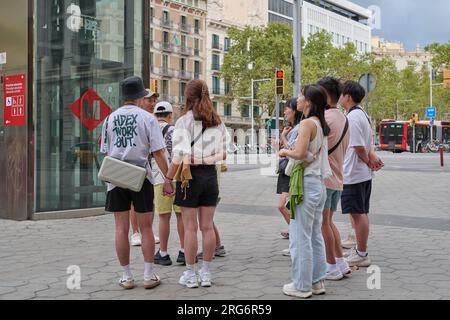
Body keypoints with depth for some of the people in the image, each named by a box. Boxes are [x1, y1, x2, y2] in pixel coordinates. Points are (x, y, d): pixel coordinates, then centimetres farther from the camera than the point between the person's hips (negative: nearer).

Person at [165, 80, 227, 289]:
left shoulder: (184, 121, -10)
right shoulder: (218, 122, 6)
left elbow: (179, 157, -15)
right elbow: (223, 154, 9)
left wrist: (168, 179, -7)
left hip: (190, 176, -4)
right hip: (210, 175, 5)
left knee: (190, 228, 3)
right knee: (207, 227, 10)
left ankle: (191, 275, 10)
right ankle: (206, 273, 17)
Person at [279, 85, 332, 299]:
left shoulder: (307, 123, -15)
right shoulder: (321, 124, 11)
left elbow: (299, 153, -23)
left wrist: (285, 152, -5)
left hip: (306, 184, -9)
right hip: (319, 183, 9)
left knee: (300, 237, 0)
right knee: (315, 236, 15)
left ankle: (302, 286, 9)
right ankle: (317, 281, 23)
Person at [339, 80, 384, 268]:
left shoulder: (353, 117, -17)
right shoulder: (362, 115, 15)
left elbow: (359, 147, -19)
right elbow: (369, 144, 16)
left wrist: (369, 163, -4)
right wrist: (372, 158, 1)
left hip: (354, 174, -10)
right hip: (363, 174, 10)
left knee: (358, 214, -3)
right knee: (361, 213, 15)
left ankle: (361, 255, 4)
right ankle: (360, 250, 26)